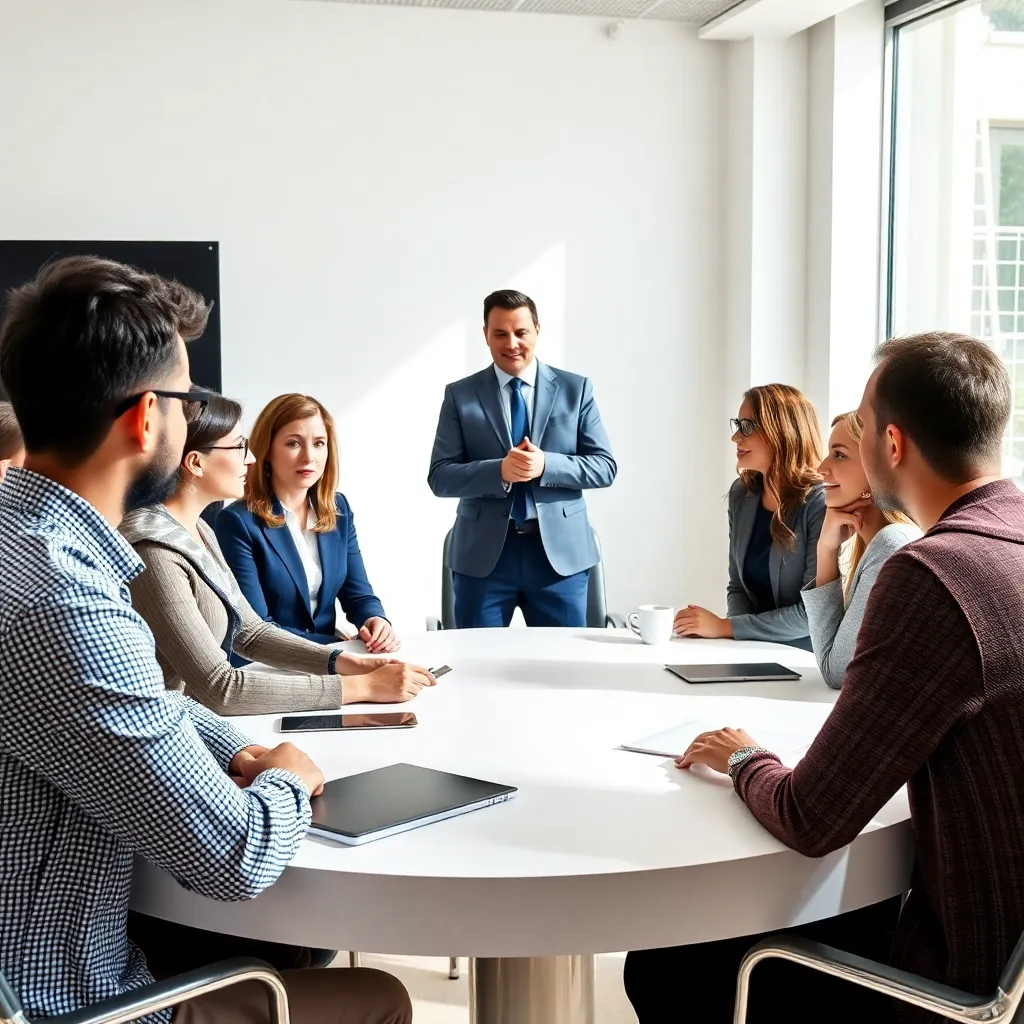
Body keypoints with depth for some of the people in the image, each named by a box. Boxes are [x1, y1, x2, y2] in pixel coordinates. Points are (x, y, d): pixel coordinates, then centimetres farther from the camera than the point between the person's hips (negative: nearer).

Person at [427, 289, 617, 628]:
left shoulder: (576, 389, 5)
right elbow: (440, 477, -2)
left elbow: (604, 467, 1)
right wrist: (500, 471, -19)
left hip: (560, 551, 0)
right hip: (484, 553, 0)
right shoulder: (460, 395, 4)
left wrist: (546, 465, -17)